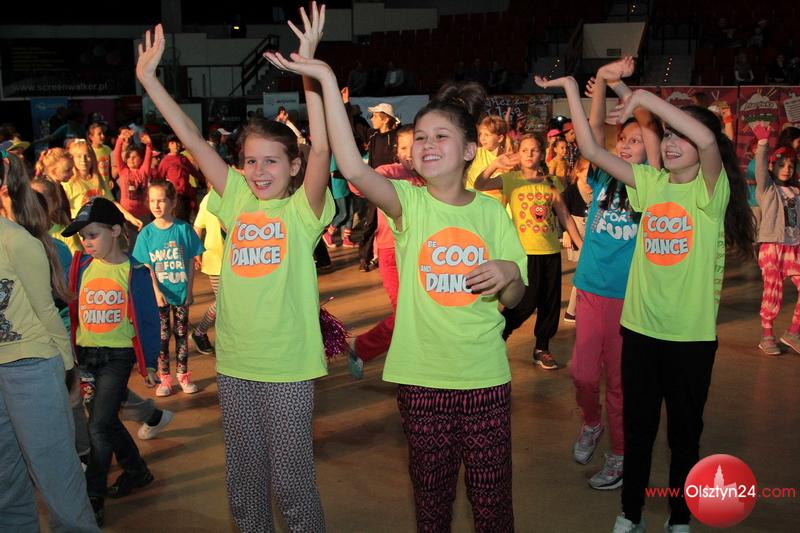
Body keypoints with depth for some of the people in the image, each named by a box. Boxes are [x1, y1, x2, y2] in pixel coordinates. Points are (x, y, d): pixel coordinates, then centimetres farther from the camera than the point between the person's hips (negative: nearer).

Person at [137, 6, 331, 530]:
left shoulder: (303, 208, -7)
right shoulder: (238, 201, 5)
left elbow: (322, 149, -22)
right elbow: (193, 139, 3)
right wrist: (149, 76, 1)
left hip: (289, 365, -5)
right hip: (235, 360, 5)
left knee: (291, 481, 5)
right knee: (244, 479, 17)